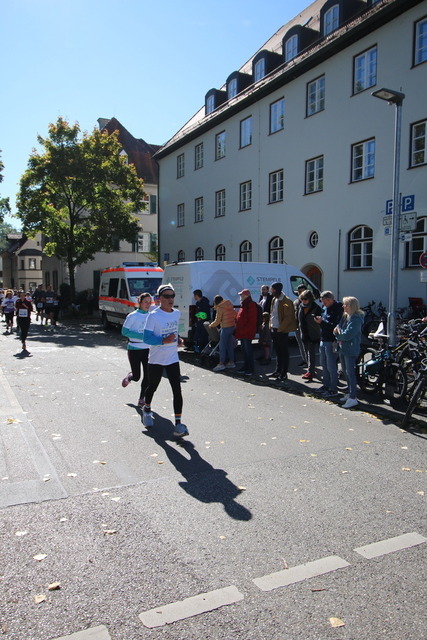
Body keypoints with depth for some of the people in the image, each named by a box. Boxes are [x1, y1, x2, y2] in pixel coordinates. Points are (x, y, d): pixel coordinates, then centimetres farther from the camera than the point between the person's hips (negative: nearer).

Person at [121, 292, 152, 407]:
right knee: (136, 376, 3)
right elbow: (124, 331, -12)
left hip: (148, 349, 4)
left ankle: (142, 399, 16)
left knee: (148, 376, 0)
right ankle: (129, 376, 40)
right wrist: (141, 336, -20)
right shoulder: (133, 316, -10)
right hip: (134, 349, -4)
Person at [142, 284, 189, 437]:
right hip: (156, 360, -3)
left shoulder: (177, 313, 2)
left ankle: (178, 424, -4)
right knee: (152, 387, 17)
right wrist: (164, 340, -30)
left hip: (173, 359, 4)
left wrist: (178, 339, 2)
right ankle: (147, 409, 48)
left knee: (177, 391, -7)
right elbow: (146, 338, -18)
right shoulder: (154, 315, -16)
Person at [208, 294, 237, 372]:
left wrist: (211, 325, 4)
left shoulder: (220, 307, -11)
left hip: (225, 328, -8)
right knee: (230, 346, 14)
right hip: (232, 327, 8)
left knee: (222, 346, -4)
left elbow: (217, 321, -12)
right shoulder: (229, 305, 12)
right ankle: (231, 362, 18)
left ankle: (221, 364, -3)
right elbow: (235, 315, 16)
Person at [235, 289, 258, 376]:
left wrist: (245, 330, -22)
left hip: (247, 333, -10)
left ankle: (250, 369, 0)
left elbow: (252, 320, -20)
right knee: (244, 350, 15)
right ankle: (246, 367, 24)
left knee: (248, 350, -5)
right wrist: (238, 331, 17)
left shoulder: (251, 305, -14)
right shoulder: (244, 305, 18)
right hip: (242, 333, 10)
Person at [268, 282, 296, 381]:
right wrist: (271, 326, 11)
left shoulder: (286, 301, -14)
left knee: (284, 352, -1)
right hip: (274, 330, 8)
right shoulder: (274, 300, 13)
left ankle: (284, 374, 4)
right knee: (278, 352, 16)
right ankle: (278, 371, 25)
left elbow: (288, 317, -17)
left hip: (282, 331, -8)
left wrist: (280, 329, -17)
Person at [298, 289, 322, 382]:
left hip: (314, 335, -7)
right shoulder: (300, 307, 5)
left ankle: (310, 372, -14)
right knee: (307, 353, 14)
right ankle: (311, 371, 26)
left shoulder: (316, 308, -14)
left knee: (311, 353, -12)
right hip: (305, 334, 7)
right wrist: (301, 329, 13)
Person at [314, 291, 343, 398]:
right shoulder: (325, 308, 13)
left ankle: (333, 389, 5)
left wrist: (322, 322, -23)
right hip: (323, 341, 9)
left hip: (331, 342, -9)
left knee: (331, 367, -4)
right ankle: (326, 385, 29)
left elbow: (335, 327, -23)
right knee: (324, 365, 17)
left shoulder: (337, 309, -15)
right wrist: (319, 321, 5)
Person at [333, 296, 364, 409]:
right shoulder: (345, 316, 12)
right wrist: (338, 330, -9)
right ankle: (350, 393, 29)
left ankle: (353, 398, -3)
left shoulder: (356, 319, -17)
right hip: (342, 348, 10)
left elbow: (347, 335, -23)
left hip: (350, 350, -10)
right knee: (345, 372, 17)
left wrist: (338, 334, -5)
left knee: (350, 373, -8)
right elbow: (339, 327, 15)